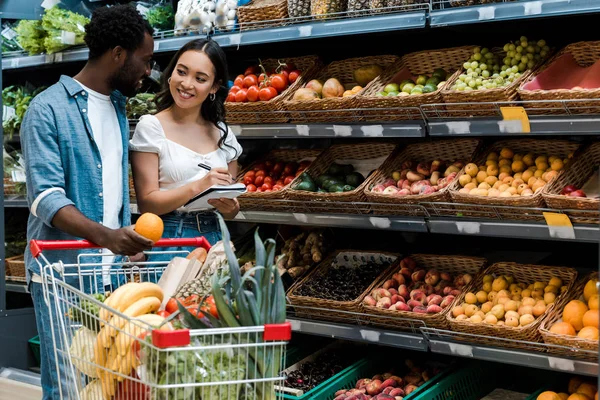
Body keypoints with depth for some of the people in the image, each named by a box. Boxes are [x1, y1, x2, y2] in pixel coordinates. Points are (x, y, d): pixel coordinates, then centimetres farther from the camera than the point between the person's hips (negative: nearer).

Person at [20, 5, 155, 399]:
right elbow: (46, 197, -17)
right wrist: (104, 236, -31)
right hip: (63, 275, -6)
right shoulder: (49, 110, -9)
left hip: (112, 273, 7)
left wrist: (126, 242, 11)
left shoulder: (119, 108, 15)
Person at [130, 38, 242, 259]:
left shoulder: (223, 134, 9)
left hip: (213, 238, 4)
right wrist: (197, 187, -22)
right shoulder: (151, 126, -4)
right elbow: (147, 204, -9)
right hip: (168, 239, -4)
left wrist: (230, 207, -8)